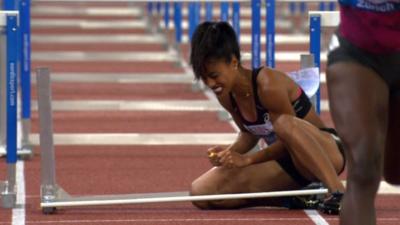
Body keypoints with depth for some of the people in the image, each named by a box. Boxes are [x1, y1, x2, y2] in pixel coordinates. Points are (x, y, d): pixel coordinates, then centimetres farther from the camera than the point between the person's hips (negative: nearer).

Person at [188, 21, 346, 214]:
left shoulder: (268, 86, -23)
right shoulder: (225, 95, 0)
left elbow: (288, 128, -18)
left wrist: (247, 159, -20)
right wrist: (229, 153, -6)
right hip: (287, 164, 8)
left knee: (284, 123, -42)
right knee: (201, 191, -10)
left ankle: (337, 191, -43)